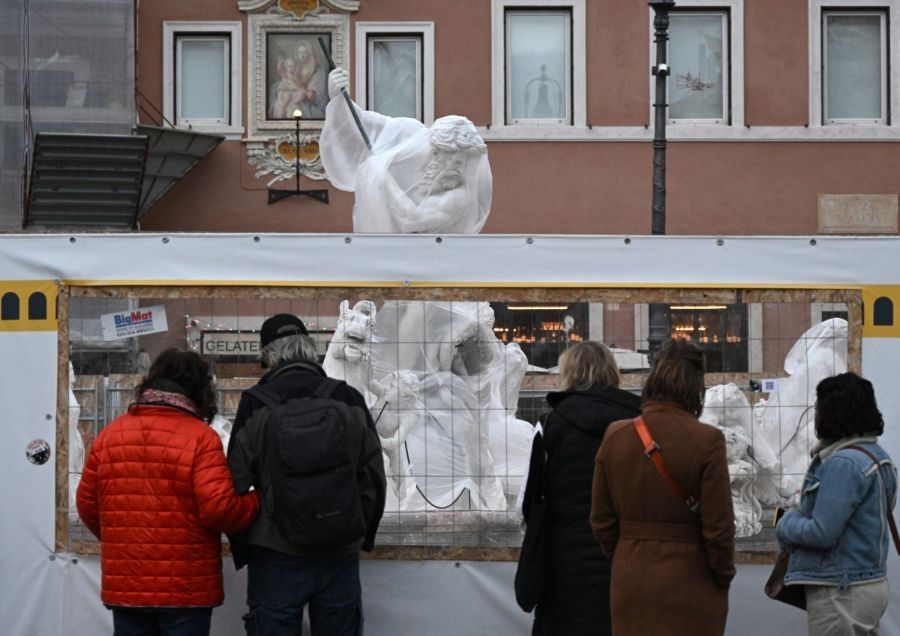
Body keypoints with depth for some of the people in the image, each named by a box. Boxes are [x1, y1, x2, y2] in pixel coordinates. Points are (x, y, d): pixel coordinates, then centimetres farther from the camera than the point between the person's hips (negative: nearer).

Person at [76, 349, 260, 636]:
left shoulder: (109, 435, 4)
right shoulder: (201, 437, -10)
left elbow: (87, 504, 9)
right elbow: (218, 508, -17)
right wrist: (256, 502, 2)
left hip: (124, 587, 4)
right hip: (187, 590, -4)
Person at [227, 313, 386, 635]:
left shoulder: (256, 405, -6)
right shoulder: (349, 400, 1)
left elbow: (238, 485, -3)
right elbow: (374, 477, 6)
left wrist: (241, 549, 10)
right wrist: (364, 536, 20)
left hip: (276, 556, -3)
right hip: (341, 553, 3)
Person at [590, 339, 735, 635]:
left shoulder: (615, 436, 1)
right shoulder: (706, 440, -13)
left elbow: (602, 521, 6)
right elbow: (718, 526, -10)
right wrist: (723, 577, 4)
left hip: (630, 586, 4)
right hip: (689, 586, -4)